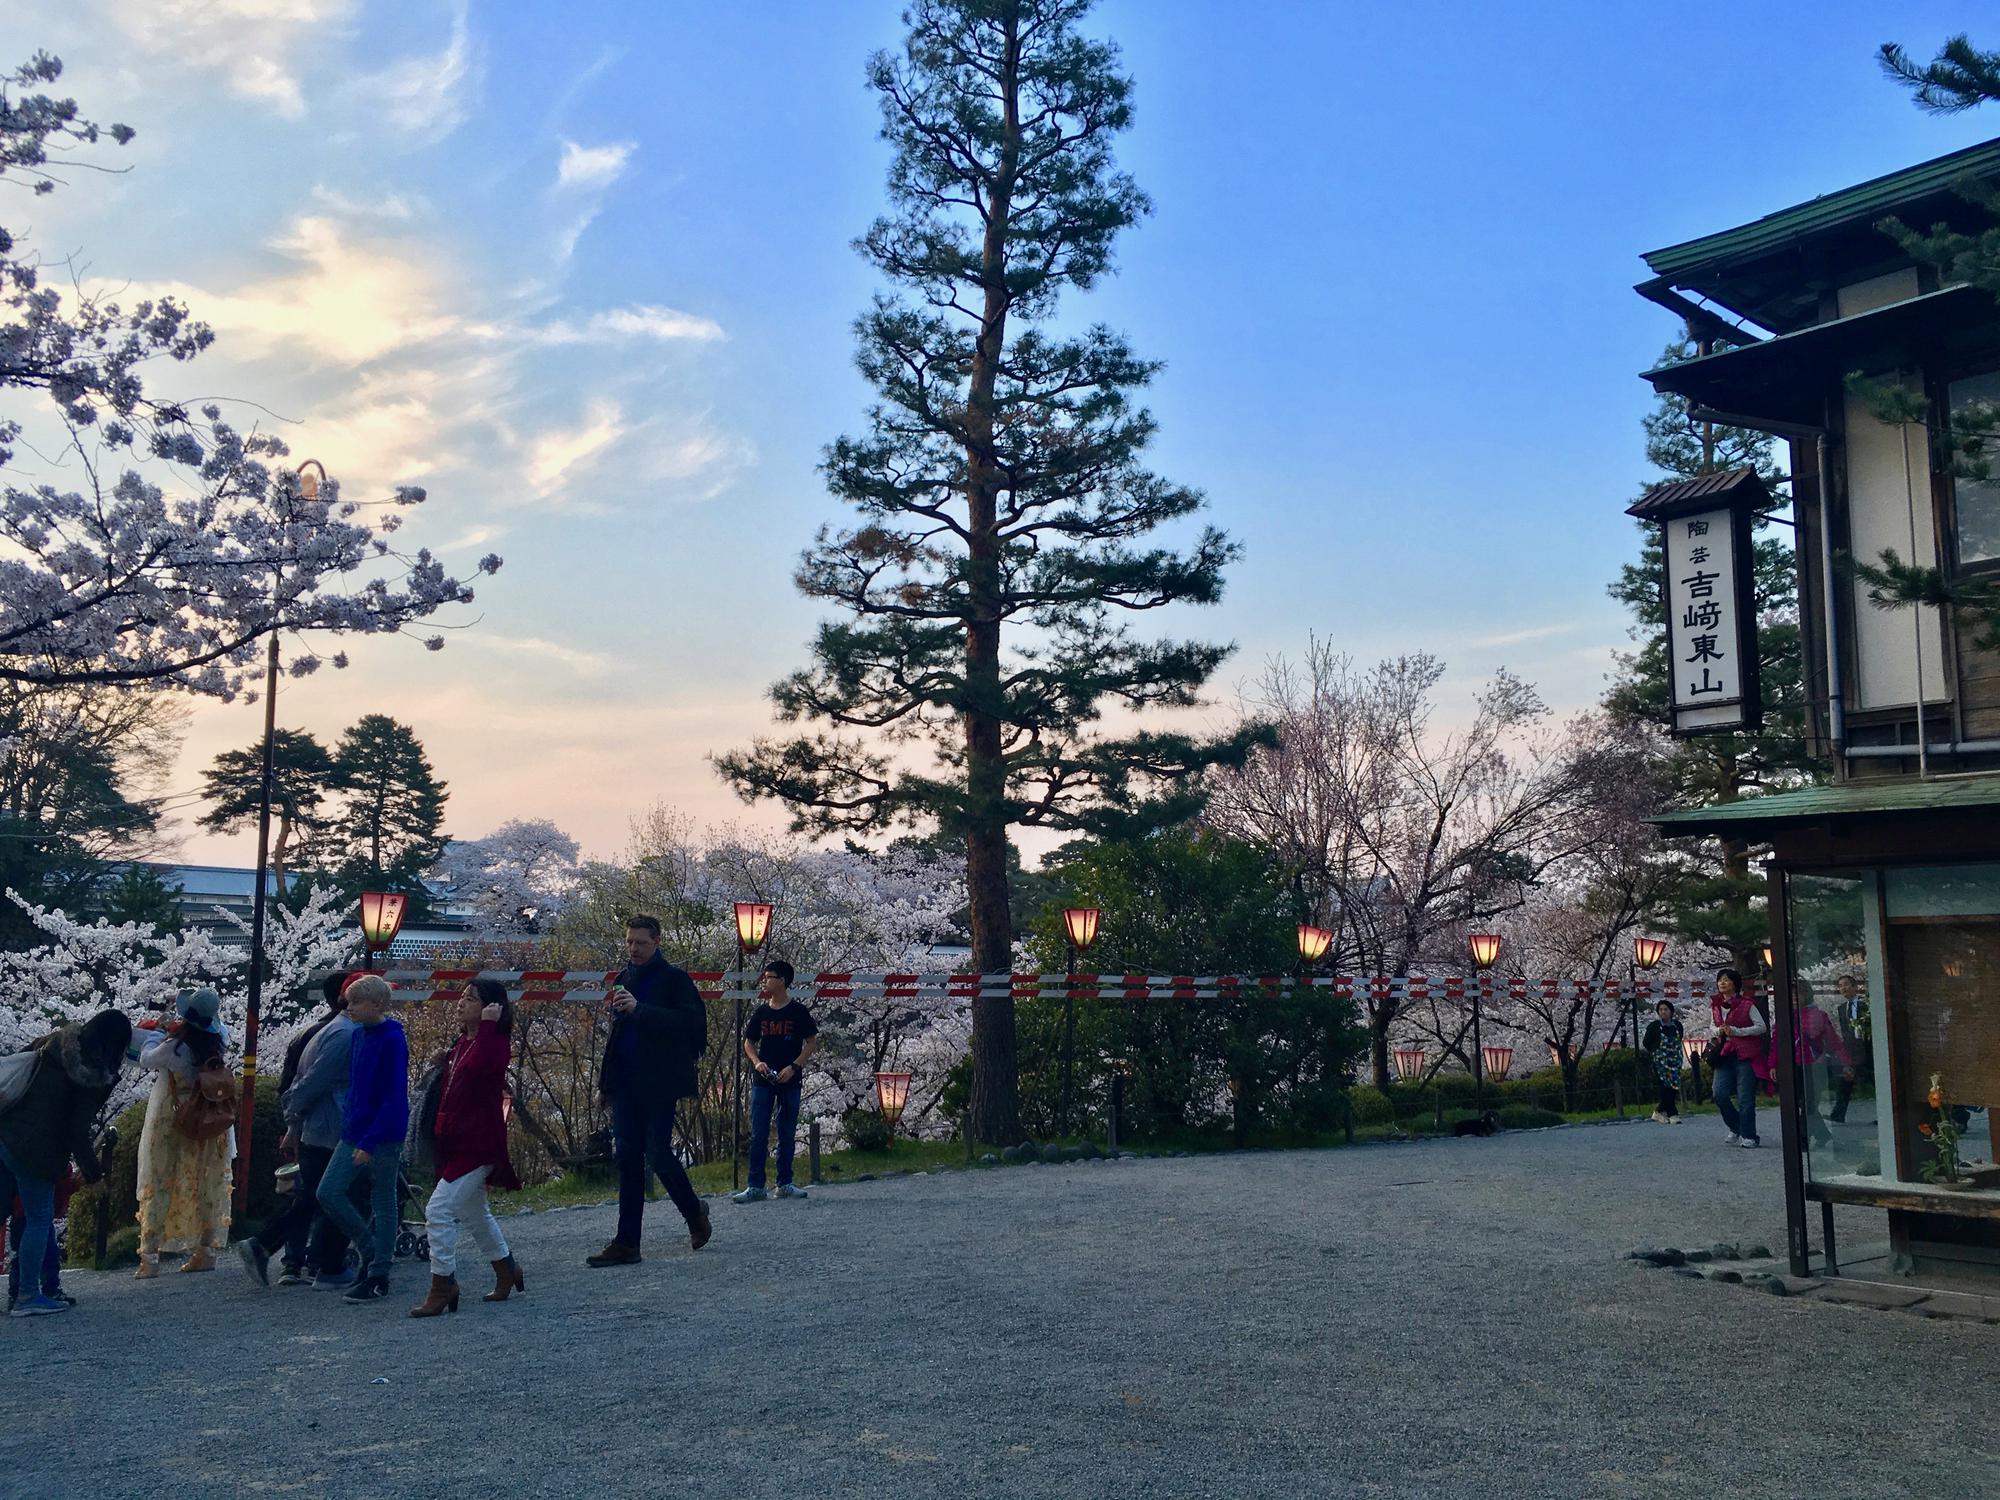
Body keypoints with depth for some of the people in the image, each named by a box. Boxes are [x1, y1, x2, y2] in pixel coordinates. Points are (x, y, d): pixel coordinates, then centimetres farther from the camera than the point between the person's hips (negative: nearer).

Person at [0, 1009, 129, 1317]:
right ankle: (28, 1298, 6)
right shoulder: (96, 1078, -14)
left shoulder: (58, 1040, 4)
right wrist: (91, 1167, 2)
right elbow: (78, 1130, -13)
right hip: (37, 1152, -7)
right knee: (40, 1220, 4)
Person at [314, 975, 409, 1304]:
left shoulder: (392, 1040, -17)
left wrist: (370, 1143, -21)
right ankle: (370, 1251, 20)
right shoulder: (359, 1035, 8)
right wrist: (345, 1128, 14)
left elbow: (395, 1098, -20)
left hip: (383, 1136, -8)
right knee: (328, 1192, 3)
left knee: (383, 1205, 3)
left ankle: (378, 1277, 14)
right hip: (354, 1133, 8)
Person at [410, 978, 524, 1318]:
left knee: (439, 1211, -13)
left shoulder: (496, 1043, -12)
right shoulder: (462, 1041, 14)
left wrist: (487, 1024, -29)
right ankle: (507, 1273, 35)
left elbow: (478, 1067, -35)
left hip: (478, 1143, -10)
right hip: (457, 1142, 10)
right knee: (476, 1212, 20)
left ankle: (442, 1287, -3)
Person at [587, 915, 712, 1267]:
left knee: (658, 1153, -6)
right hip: (626, 1085, 6)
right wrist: (606, 1080, 14)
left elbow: (690, 1023, -18)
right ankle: (626, 1244, 7)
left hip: (658, 1083, -6)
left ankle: (695, 1214, 20)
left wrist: (638, 1009, -24)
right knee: (628, 1160, 5)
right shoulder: (623, 978, 14)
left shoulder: (674, 979, -5)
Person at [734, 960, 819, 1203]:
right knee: (758, 1135, -2)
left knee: (788, 1135, 6)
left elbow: (812, 1042, -1)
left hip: (790, 1081, -2)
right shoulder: (761, 1012, 7)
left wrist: (794, 1067, -12)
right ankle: (755, 1187, 0)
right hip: (763, 1081, 2)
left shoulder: (798, 1012, -2)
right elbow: (748, 1042, 14)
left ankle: (785, 1184, 15)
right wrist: (756, 1062, -5)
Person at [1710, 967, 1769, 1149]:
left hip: (1746, 1055, -5)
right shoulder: (1714, 1006, 10)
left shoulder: (1746, 1004, -5)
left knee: (1745, 1097, -5)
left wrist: (1736, 1031, -13)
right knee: (1720, 1094, -5)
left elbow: (1762, 1026, -5)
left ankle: (1748, 1136, 4)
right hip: (1725, 1055, 5)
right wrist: (1718, 1031, 0)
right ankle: (1736, 1128, 16)